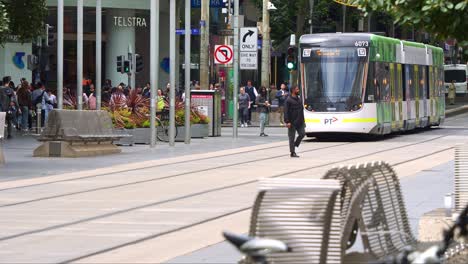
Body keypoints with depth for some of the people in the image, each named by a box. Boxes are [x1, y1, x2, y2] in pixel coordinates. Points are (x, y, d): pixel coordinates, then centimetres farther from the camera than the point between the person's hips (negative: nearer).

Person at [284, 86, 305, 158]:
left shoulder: (299, 99, 13)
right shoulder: (288, 100, -10)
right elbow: (286, 112, -14)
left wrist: (303, 120, 19)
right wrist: (287, 122, -20)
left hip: (299, 122, 7)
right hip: (292, 122, -7)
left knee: (302, 133, -2)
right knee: (292, 137, 0)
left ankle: (295, 145, 18)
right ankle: (293, 153, 5)